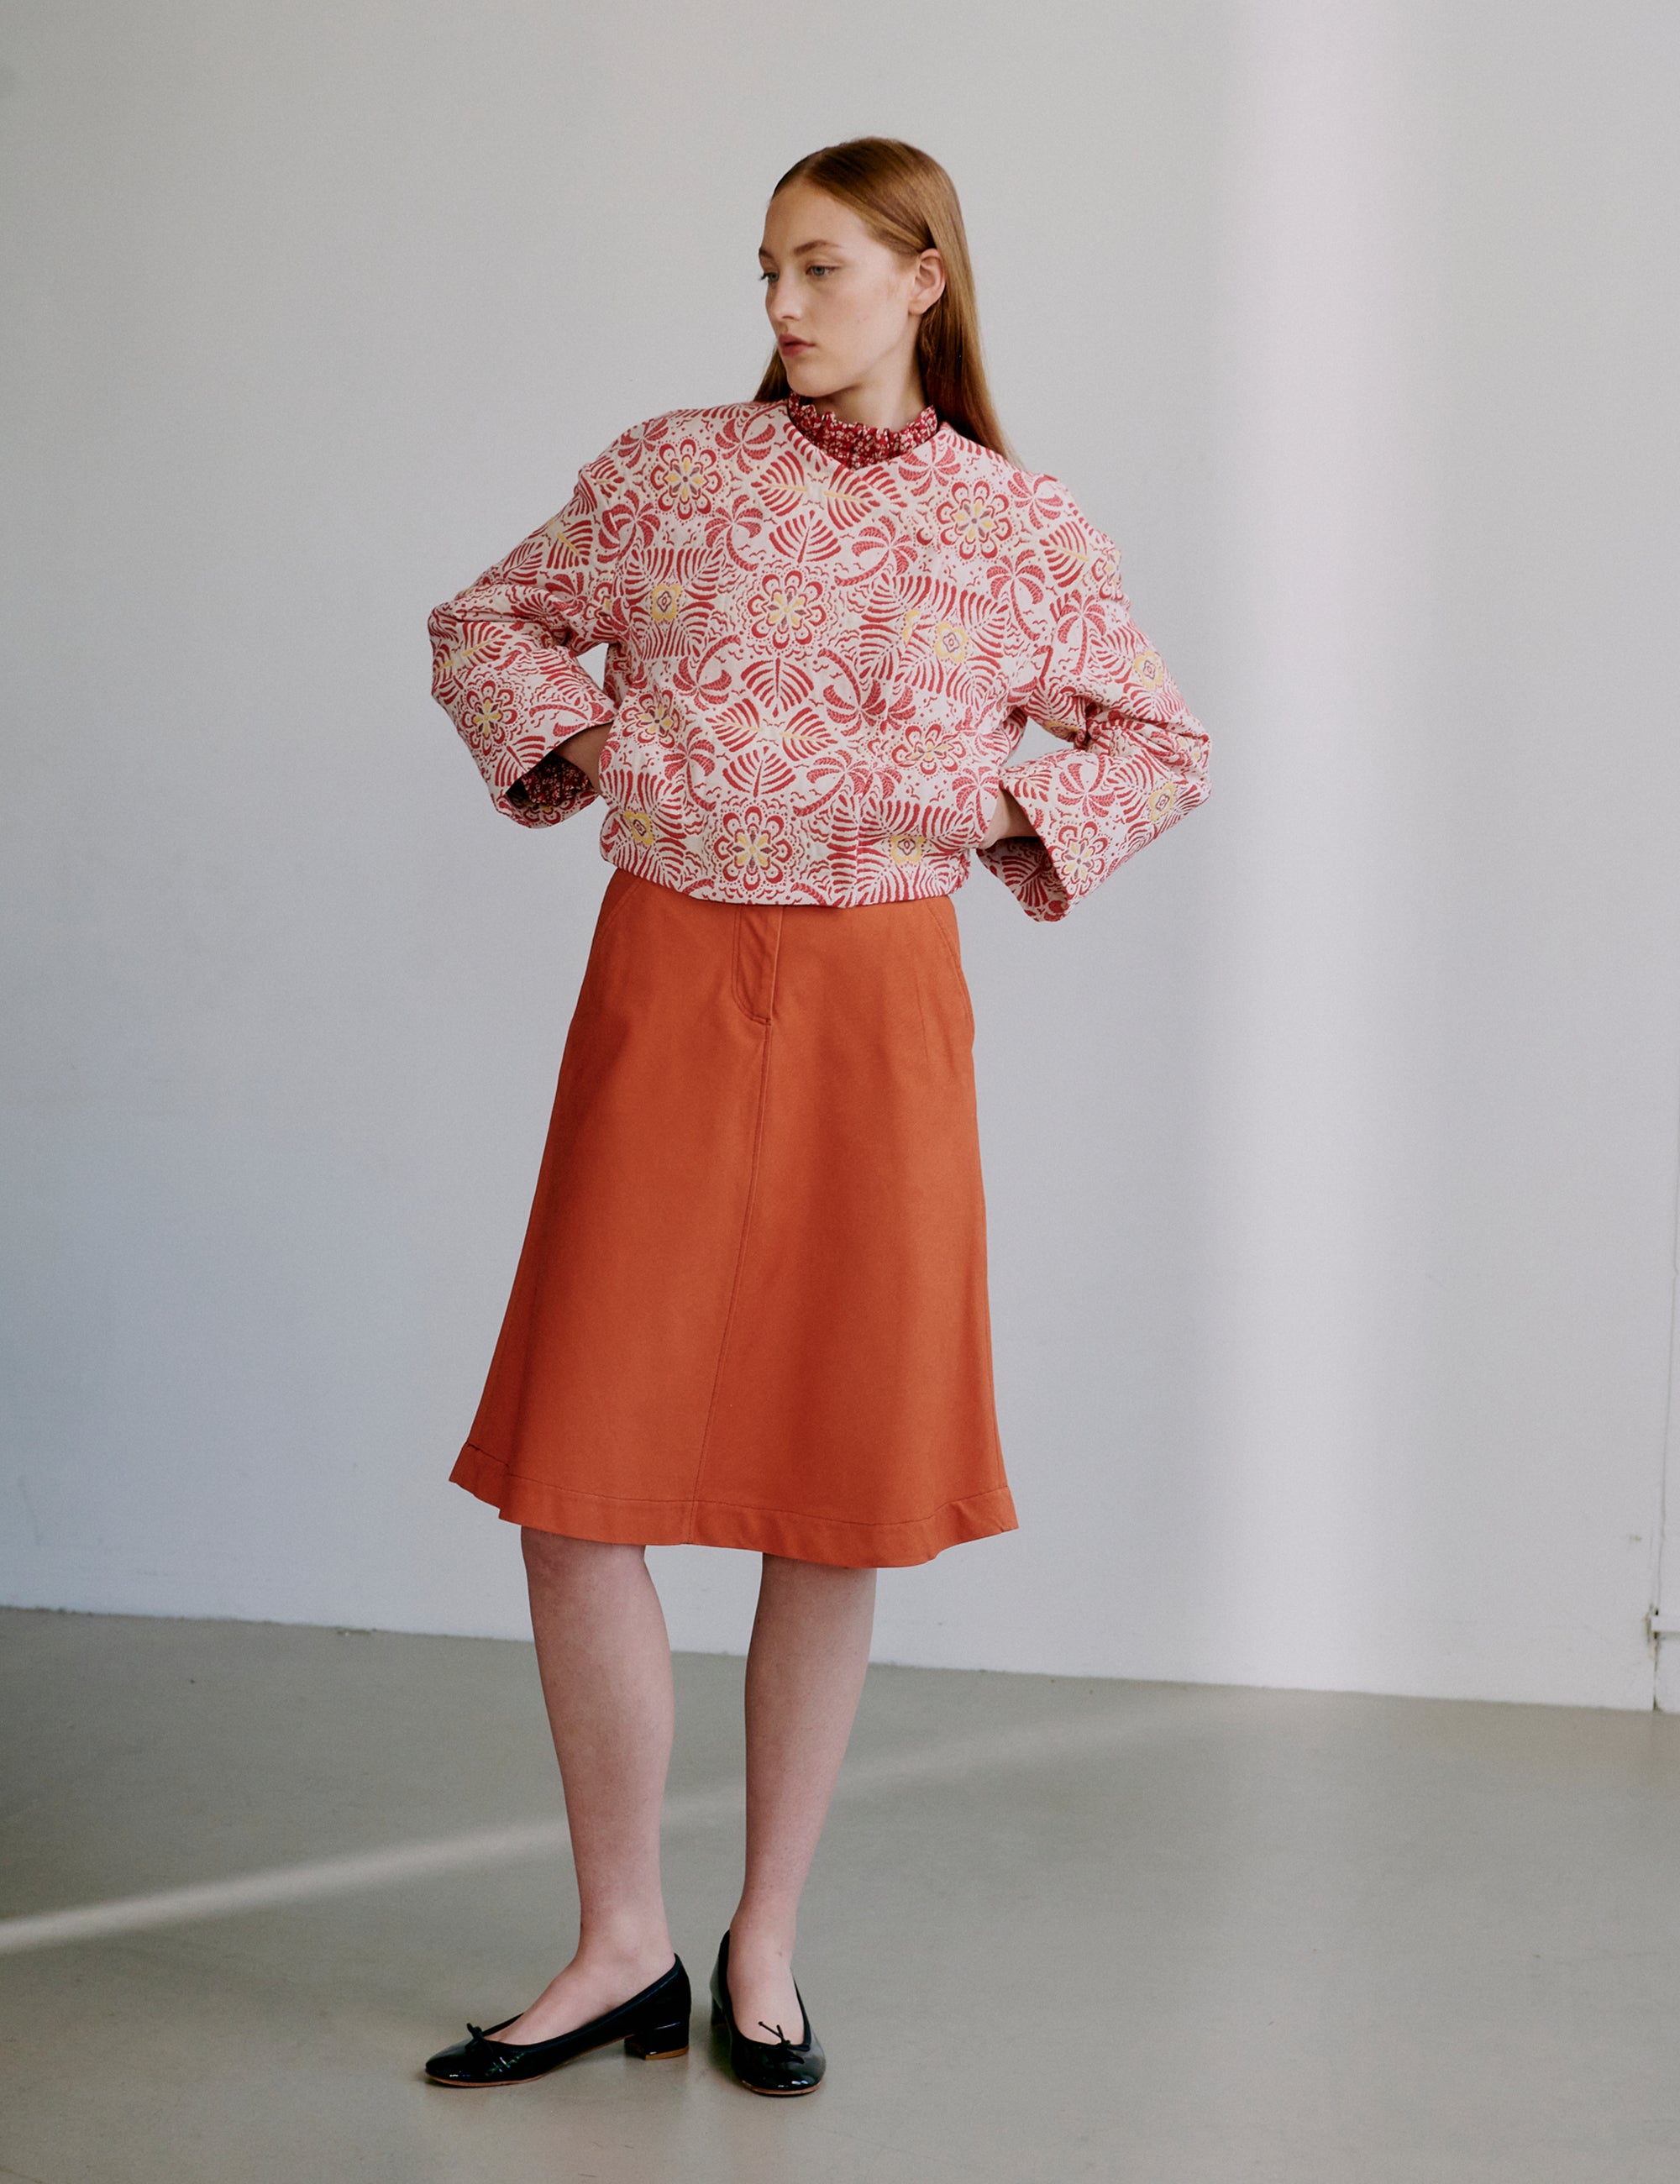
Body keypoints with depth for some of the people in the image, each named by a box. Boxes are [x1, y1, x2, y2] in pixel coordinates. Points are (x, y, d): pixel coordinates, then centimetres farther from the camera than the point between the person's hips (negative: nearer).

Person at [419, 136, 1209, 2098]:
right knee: (577, 1468, -3)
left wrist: (1002, 809, -1)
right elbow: (486, 623, 19)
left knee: (844, 1489, 4)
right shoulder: (668, 468, 7)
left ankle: (766, 1941, 21)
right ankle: (623, 1945, 13)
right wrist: (571, 743, 2)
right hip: (666, 982, 1)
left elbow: (1158, 743, 15)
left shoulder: (1019, 525, 4)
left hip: (880, 1001, 0)